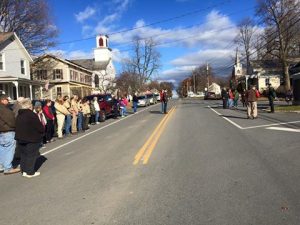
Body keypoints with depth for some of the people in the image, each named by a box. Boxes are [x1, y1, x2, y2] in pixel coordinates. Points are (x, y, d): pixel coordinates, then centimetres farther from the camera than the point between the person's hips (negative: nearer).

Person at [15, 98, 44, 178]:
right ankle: (30, 172, 9)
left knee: (23, 154, 18)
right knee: (31, 155, 3)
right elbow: (40, 128, -19)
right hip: (31, 139, -7)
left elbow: (17, 127, 13)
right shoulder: (32, 115, -19)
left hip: (20, 139, 8)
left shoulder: (19, 115, 6)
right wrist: (42, 130, 2)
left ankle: (24, 170, 25)